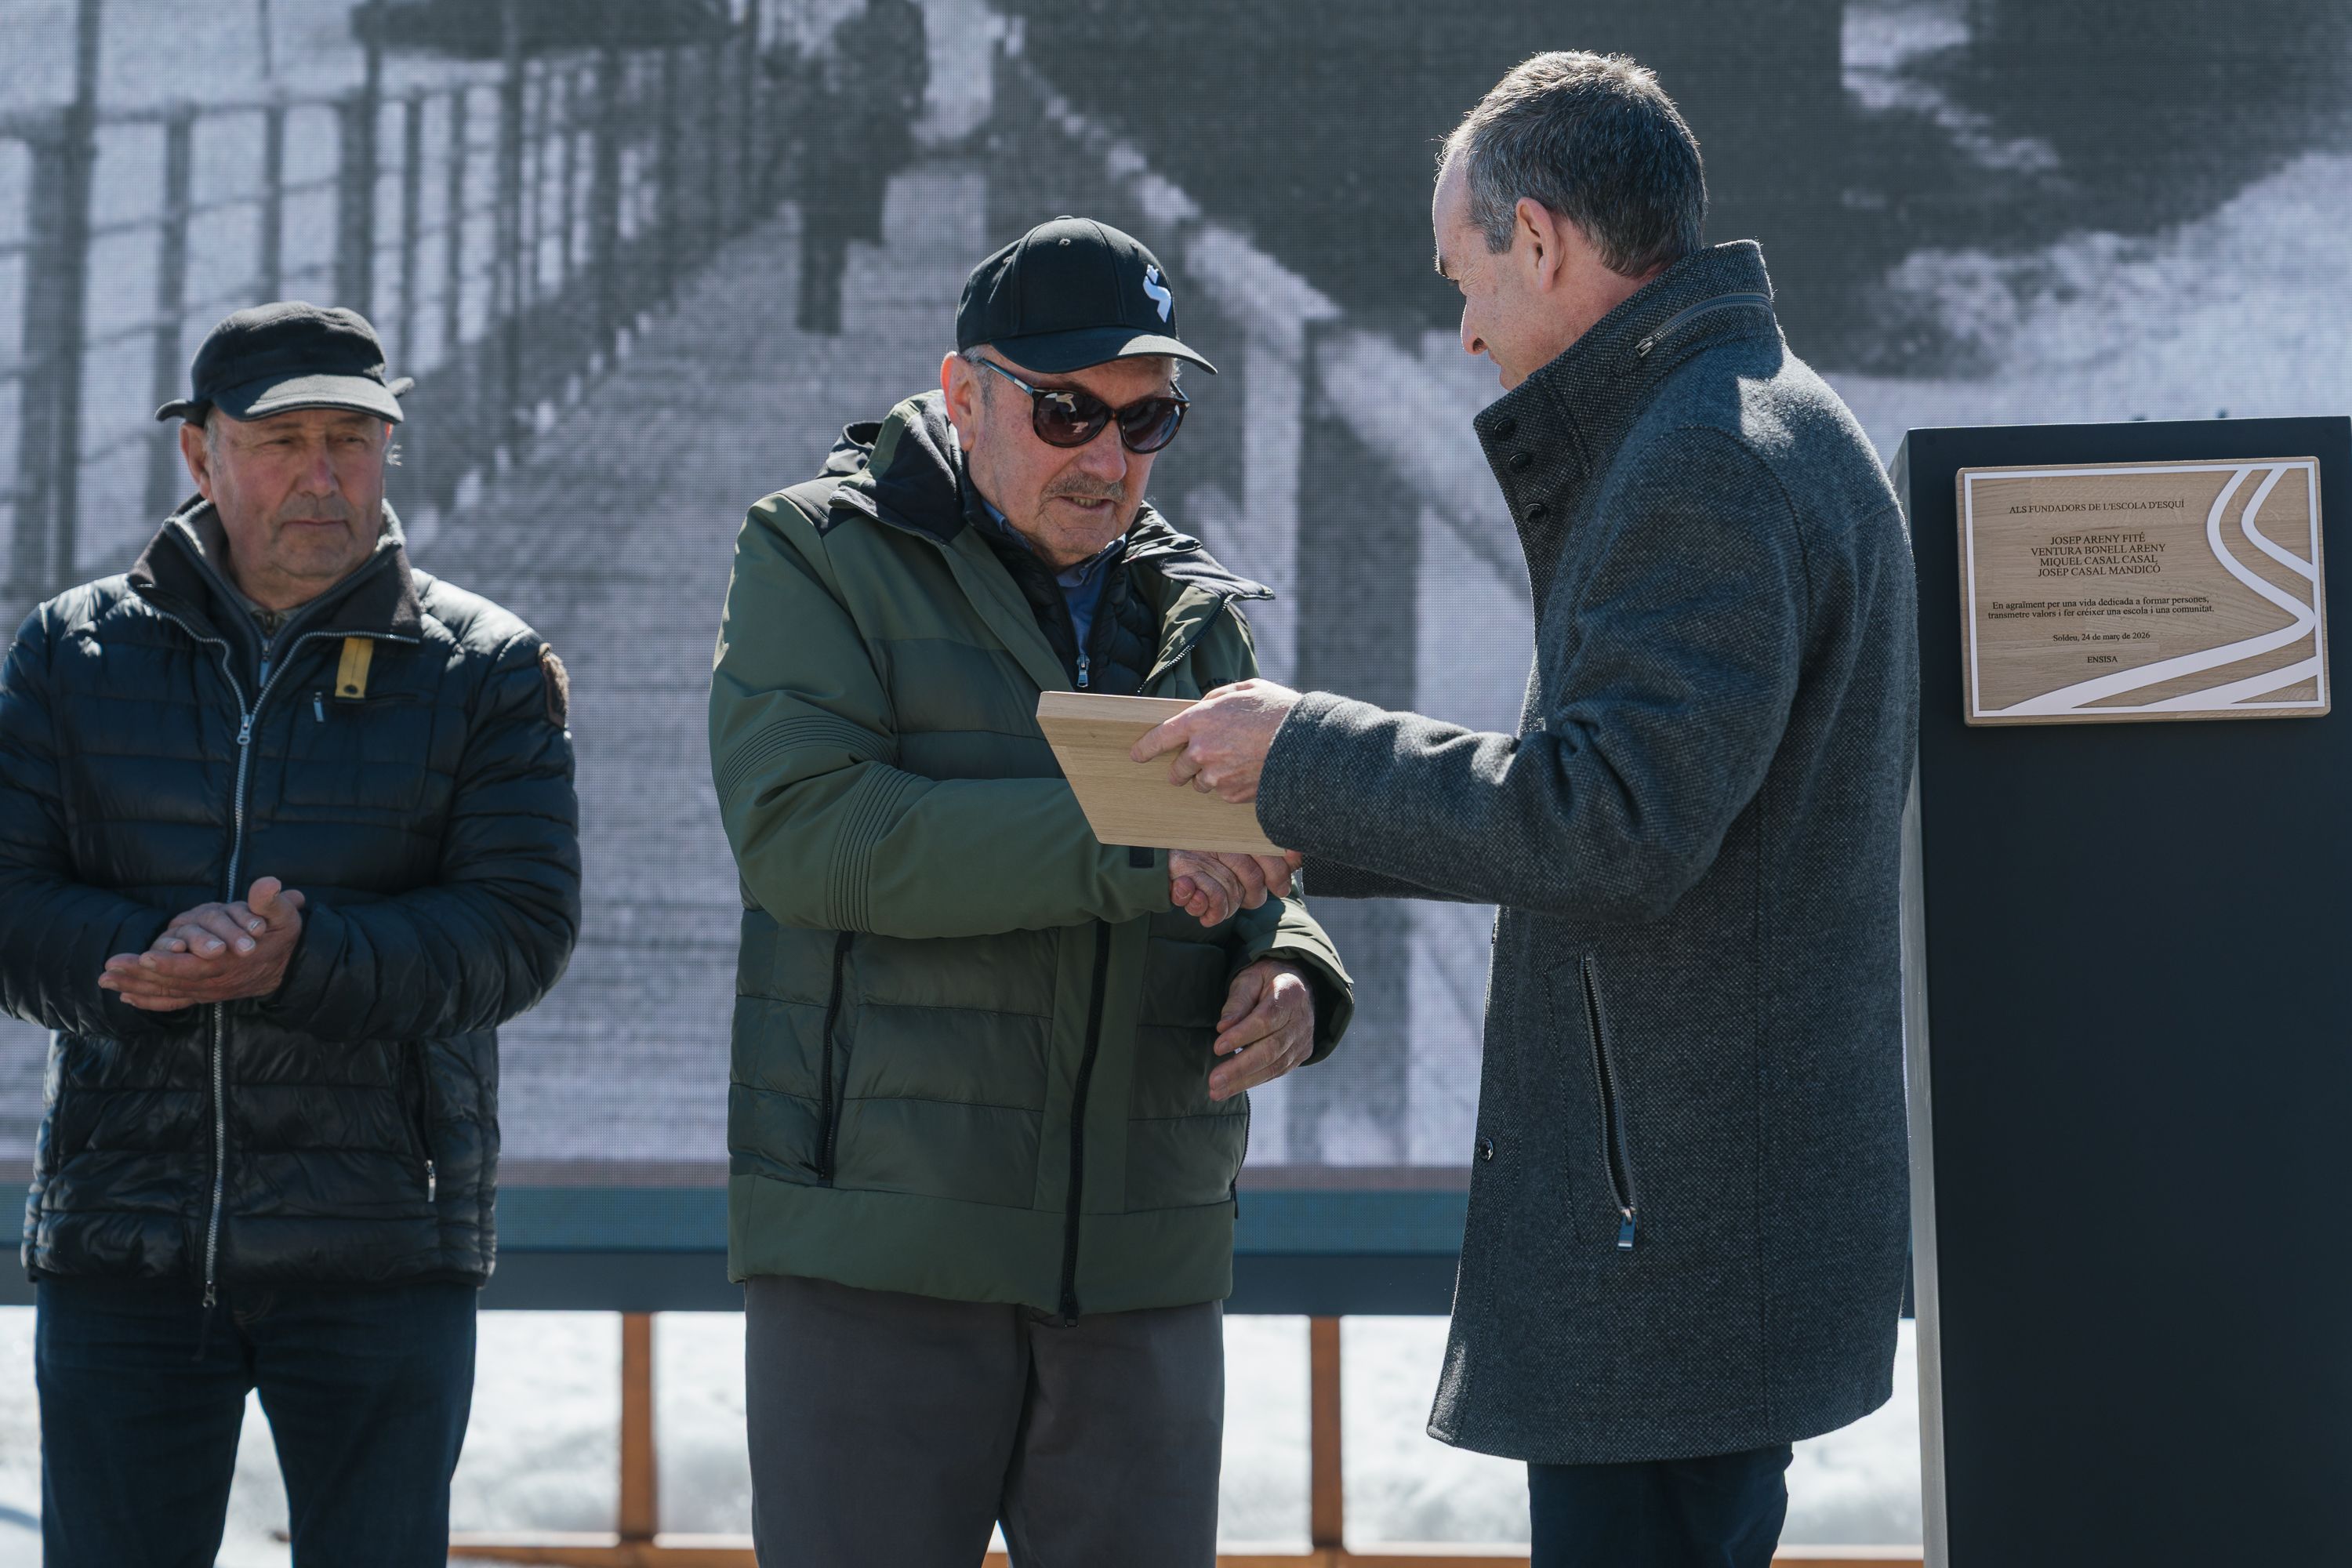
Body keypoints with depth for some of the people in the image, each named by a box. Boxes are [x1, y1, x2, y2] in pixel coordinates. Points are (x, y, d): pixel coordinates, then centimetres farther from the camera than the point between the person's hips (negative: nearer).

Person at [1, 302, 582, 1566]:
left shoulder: (487, 669, 2)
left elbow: (521, 927, -8)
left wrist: (299, 961, -24)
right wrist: (152, 951, -22)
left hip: (381, 1256, -1)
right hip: (123, 1246, 1)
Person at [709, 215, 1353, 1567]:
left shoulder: (1197, 610, 17)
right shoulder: (821, 554, 1)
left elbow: (1255, 883, 21)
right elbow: (804, 829, -15)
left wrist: (1291, 978, -5)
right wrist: (1121, 844, -23)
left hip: (1146, 1269, 5)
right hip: (879, 1250, -4)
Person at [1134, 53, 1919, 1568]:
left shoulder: (1706, 463, -16)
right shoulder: (1776, 430, 19)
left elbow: (1617, 823, -23)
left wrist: (1308, 753, -12)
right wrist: (1321, 829, 18)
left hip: (1675, 1232, -11)